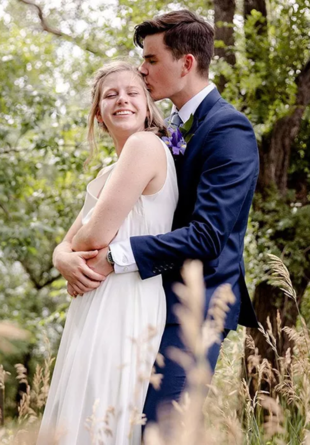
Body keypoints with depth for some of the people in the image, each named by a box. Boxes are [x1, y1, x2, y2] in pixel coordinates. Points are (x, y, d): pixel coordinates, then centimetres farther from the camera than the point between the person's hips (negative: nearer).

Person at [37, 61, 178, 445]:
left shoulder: (145, 145, -9)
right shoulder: (106, 175, 20)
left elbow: (99, 234, -16)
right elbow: (67, 243, 16)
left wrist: (77, 249, 7)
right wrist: (65, 259, -8)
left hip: (124, 308, -9)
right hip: (97, 308, 9)